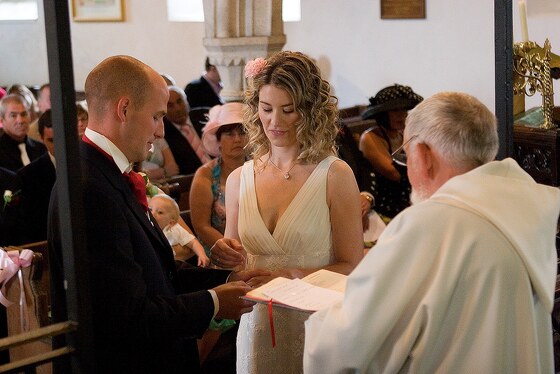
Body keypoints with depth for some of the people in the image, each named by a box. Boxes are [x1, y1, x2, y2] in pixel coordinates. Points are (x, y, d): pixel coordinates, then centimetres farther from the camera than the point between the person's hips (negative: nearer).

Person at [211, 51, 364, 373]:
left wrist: (293, 275, -23)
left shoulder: (335, 175, -10)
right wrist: (225, 256, -10)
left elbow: (351, 267, -9)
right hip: (257, 326, 3)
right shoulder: (239, 180, 1)